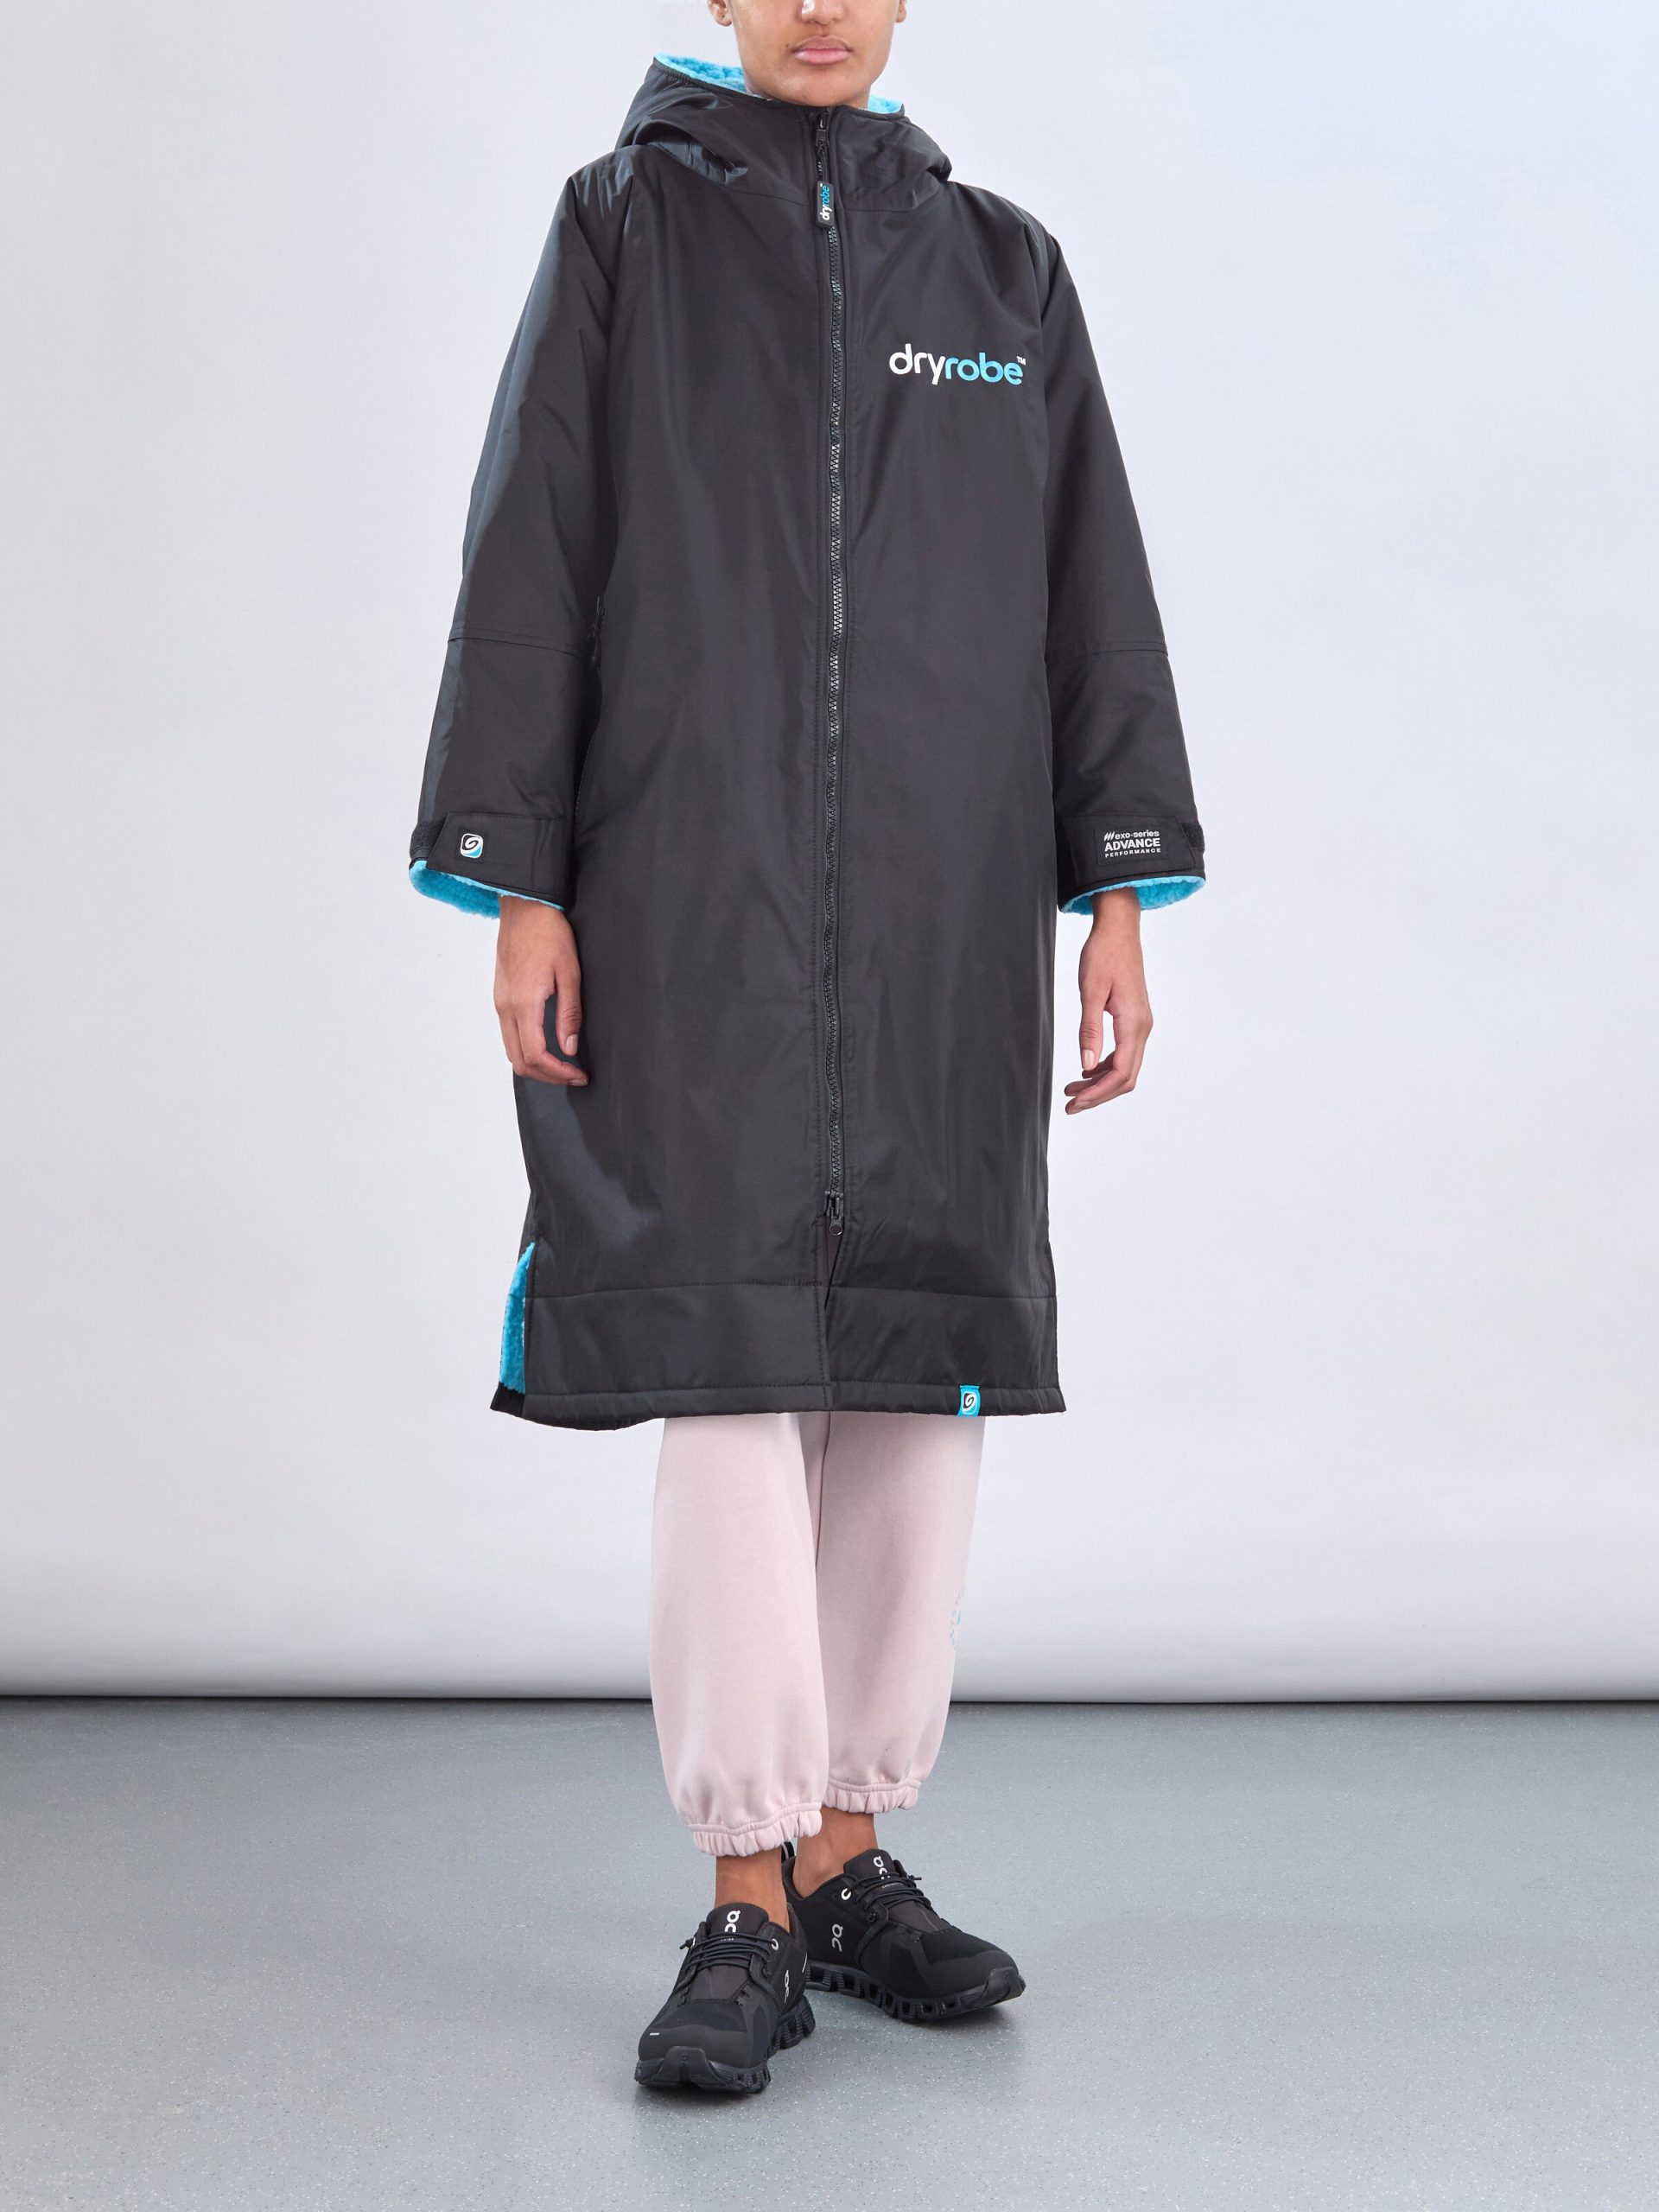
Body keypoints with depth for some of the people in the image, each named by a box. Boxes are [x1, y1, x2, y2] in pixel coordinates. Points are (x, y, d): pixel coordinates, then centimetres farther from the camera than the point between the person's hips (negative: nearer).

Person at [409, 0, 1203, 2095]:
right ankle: (755, 1905, -1)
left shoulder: (1006, 269, 14)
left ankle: (848, 1848, 16)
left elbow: (1092, 588, 11)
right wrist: (521, 886, -6)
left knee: (920, 1372, 3)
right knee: (727, 1370, -8)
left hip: (944, 910, 3)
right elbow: (531, 557, 2)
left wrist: (1119, 891, 3)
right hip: (694, 889, -3)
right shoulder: (623, 225, 7)